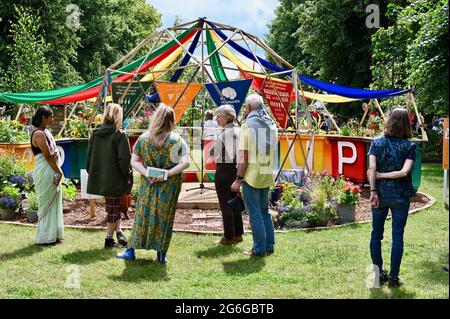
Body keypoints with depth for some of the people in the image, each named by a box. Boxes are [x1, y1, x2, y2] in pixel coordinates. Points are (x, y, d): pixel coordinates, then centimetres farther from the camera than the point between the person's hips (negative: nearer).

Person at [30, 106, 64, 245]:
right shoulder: (39, 134, -15)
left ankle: (54, 234, 22)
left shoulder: (46, 132, 14)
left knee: (54, 203, 13)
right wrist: (59, 172, -11)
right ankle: (46, 237, 8)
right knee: (47, 204, -1)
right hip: (45, 172, -9)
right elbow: (48, 156, -17)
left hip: (52, 172, 9)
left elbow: (54, 152, 11)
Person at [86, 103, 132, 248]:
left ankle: (118, 231, 13)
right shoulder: (120, 135, -14)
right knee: (114, 207, 7)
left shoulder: (95, 133, 3)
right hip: (115, 179, -5)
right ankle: (109, 238, 12)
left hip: (99, 178, 5)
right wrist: (127, 176, -5)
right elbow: (125, 158, -17)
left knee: (112, 206, 19)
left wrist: (92, 174, 16)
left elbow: (89, 155, 8)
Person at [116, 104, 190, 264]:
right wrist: (167, 174, -16)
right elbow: (185, 163, -16)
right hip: (169, 185, -1)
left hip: (148, 184, 2)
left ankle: (131, 250, 15)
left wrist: (147, 174, -9)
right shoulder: (176, 140, -8)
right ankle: (161, 254, 13)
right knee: (165, 217, 7)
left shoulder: (143, 138, -2)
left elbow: (134, 161, -1)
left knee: (142, 214, 11)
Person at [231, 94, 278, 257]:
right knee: (264, 210, 18)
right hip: (267, 175, 7)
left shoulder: (248, 124, -12)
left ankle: (259, 249, 8)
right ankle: (269, 246, 22)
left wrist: (238, 179, -11)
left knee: (255, 213, 2)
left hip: (252, 175, -6)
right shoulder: (271, 125, 8)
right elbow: (272, 151, 13)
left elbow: (244, 156, -14)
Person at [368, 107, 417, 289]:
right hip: (401, 196, -1)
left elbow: (372, 168, -12)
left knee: (376, 234, 13)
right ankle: (393, 277, 11)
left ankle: (378, 274, 18)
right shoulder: (409, 146, -6)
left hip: (380, 194, 1)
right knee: (397, 236, 6)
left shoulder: (377, 143, -3)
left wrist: (373, 190, -12)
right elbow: (405, 171, -17)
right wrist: (383, 175, -8)